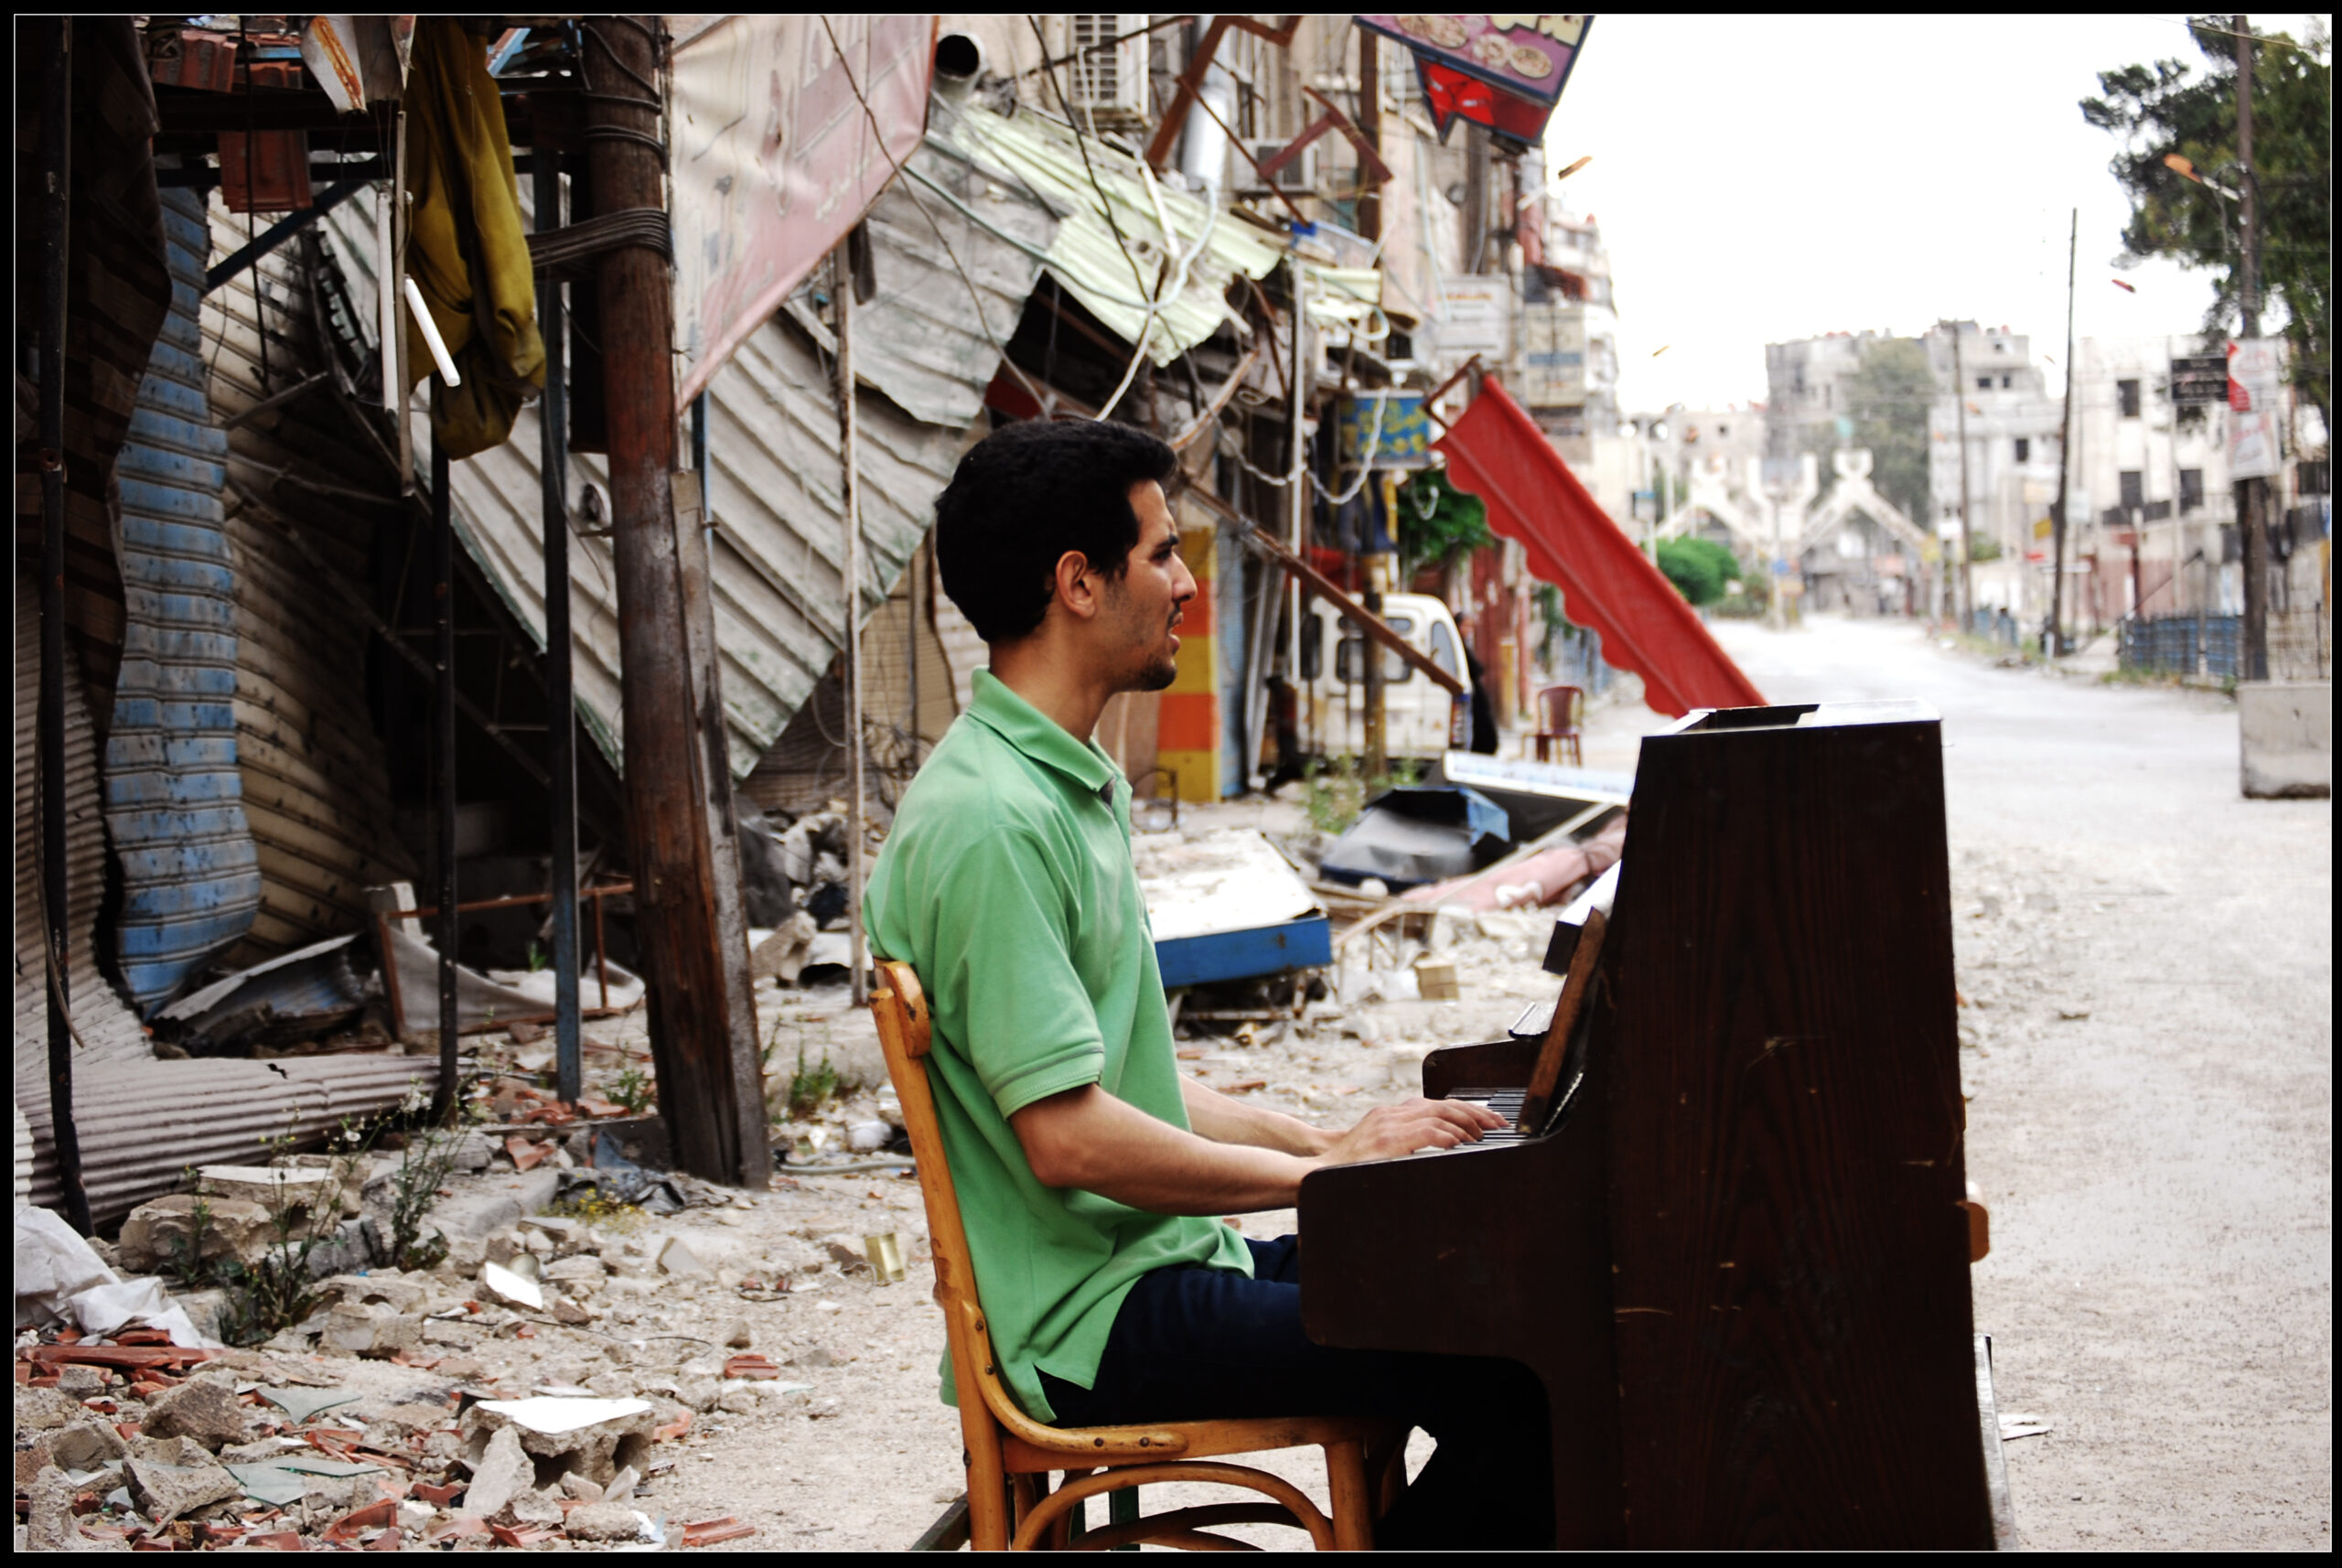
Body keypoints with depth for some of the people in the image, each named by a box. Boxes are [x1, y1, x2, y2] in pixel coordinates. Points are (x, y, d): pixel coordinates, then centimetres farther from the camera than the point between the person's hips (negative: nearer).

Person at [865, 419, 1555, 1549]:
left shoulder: (1072, 785, 16)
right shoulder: (989, 821, -18)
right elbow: (1068, 1136, -23)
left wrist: (1324, 1141, 8)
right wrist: (1326, 1170, -13)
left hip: (1157, 1257, 10)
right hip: (1089, 1326, -10)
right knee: (1520, 1386, -20)